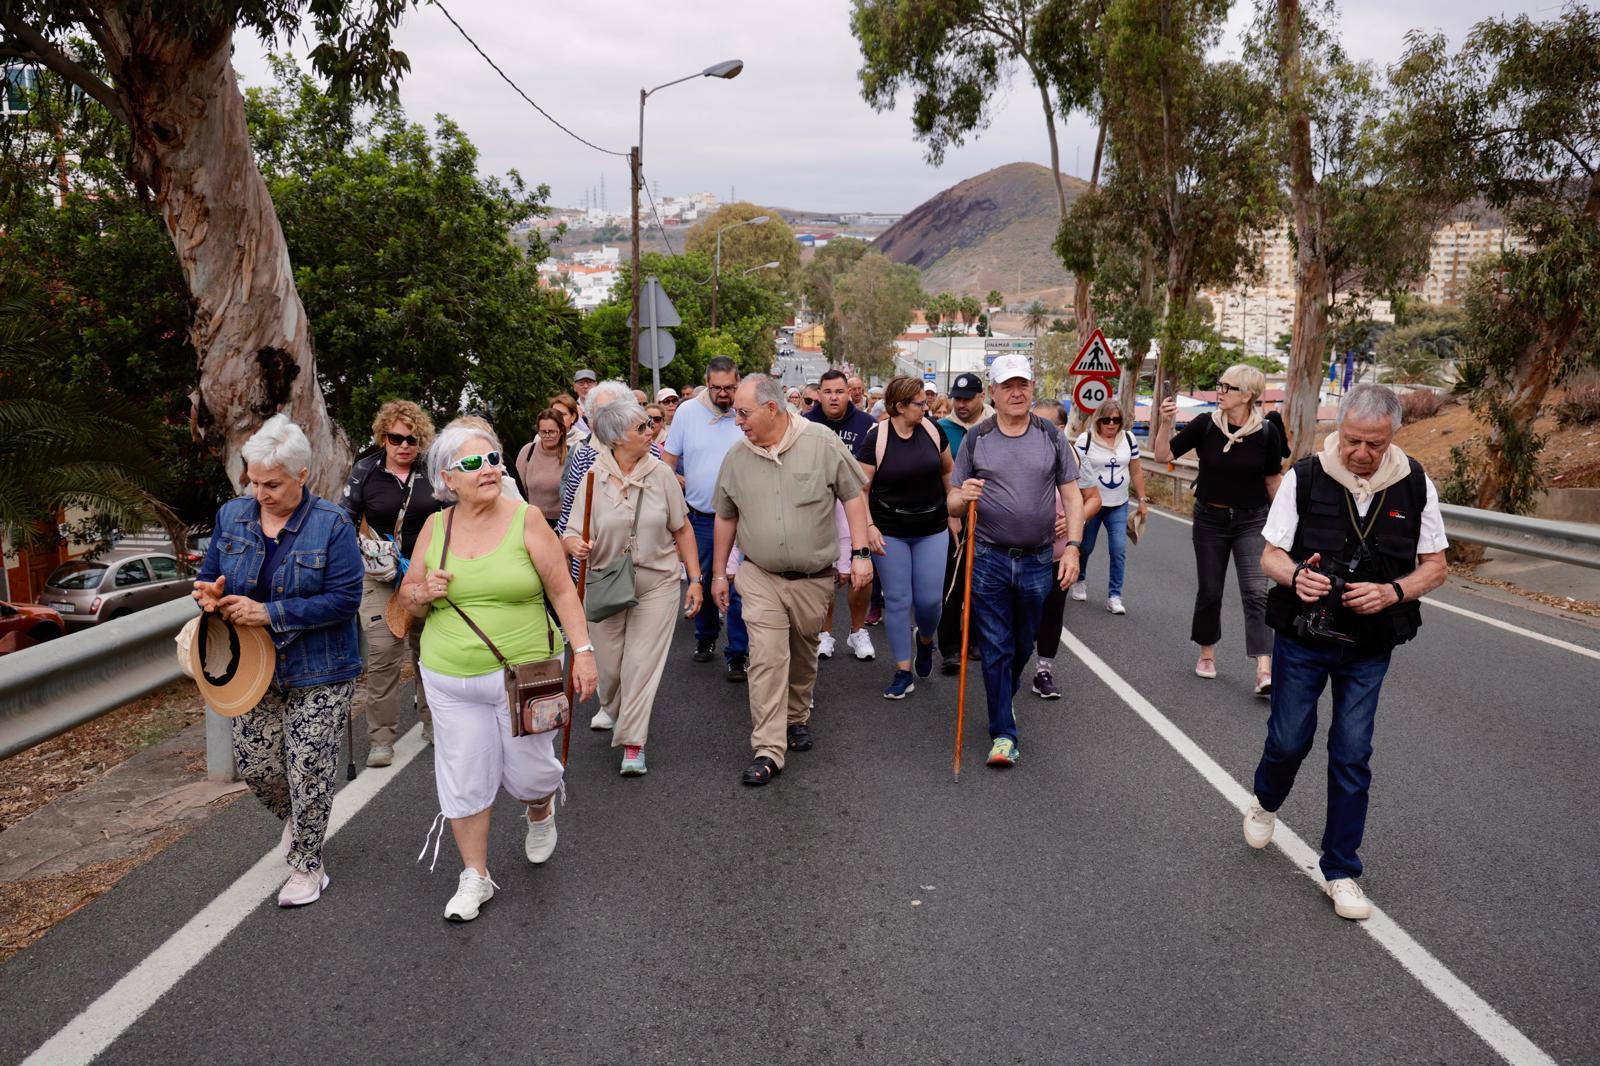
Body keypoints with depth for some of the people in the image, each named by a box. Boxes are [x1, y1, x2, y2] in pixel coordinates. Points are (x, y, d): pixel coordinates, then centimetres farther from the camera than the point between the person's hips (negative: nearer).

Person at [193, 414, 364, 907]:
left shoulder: (332, 525, -15)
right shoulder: (232, 516, 1)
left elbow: (344, 599, -20)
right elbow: (209, 575, 9)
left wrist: (269, 613, -26)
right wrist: (211, 597, -16)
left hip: (317, 672, -5)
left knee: (307, 771, 2)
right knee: (254, 765, 12)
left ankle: (307, 866, 22)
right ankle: (294, 818, 45)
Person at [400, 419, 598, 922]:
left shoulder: (525, 520, -7)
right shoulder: (435, 528, 3)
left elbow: (562, 591, -4)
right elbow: (409, 598, 13)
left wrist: (583, 650, -10)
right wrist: (423, 592, -10)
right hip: (451, 681, 3)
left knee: (527, 772, 7)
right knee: (463, 780, 6)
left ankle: (541, 812, 44)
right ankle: (474, 877, 25)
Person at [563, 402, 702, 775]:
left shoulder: (660, 473, -6)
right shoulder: (593, 478, -8)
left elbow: (682, 529, 1)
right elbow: (570, 534, -6)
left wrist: (695, 579, -1)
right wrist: (575, 545, -30)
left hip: (656, 583, 0)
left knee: (642, 662, -3)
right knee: (609, 663, 12)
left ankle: (633, 743, 8)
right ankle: (612, 707, 45)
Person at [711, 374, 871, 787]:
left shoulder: (822, 443, -8)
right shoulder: (736, 457, 1)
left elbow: (853, 497, -3)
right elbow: (725, 518, 11)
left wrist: (860, 553, -9)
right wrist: (719, 573, 13)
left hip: (813, 577, -1)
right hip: (760, 576, 1)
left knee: (803, 654, 15)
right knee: (767, 658, -9)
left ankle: (797, 717, 40)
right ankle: (768, 751, -7)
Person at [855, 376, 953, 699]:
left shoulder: (932, 430, -1)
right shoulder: (875, 438, -11)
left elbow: (947, 471, 13)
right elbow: (861, 488, -8)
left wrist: (954, 512, 15)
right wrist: (869, 526, -18)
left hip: (932, 529, 2)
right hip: (890, 532, -2)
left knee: (930, 598, -1)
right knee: (898, 601, 2)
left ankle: (926, 640, 34)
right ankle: (903, 672, 13)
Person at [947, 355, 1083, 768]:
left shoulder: (1052, 437, 3)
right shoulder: (975, 440, 1)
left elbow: (1072, 497, 4)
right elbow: (953, 504, 3)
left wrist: (1073, 547, -7)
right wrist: (963, 498, -21)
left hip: (1037, 563, 2)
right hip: (988, 560, -1)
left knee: (1023, 646, 16)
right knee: (995, 649, 1)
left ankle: (1005, 699, 44)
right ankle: (1003, 733, 11)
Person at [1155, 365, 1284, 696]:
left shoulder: (1265, 432, -8)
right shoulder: (1205, 425, -8)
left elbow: (1272, 480, 4)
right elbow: (1163, 456, -6)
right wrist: (1166, 424, -21)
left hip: (1252, 521, -1)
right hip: (1210, 519, 1)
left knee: (1256, 593, -12)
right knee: (1209, 591, 11)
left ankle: (1264, 672, -16)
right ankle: (1207, 654, 31)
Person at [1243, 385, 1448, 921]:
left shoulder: (1415, 485, -5)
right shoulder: (1304, 478, -10)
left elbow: (1435, 565, 2)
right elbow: (1271, 555, -5)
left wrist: (1393, 592, -18)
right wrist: (1294, 577, -28)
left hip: (1369, 649, 1)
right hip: (1302, 640, -1)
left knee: (1352, 756, 3)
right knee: (1289, 740, 6)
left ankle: (1341, 872, 18)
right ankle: (1264, 803, 41)